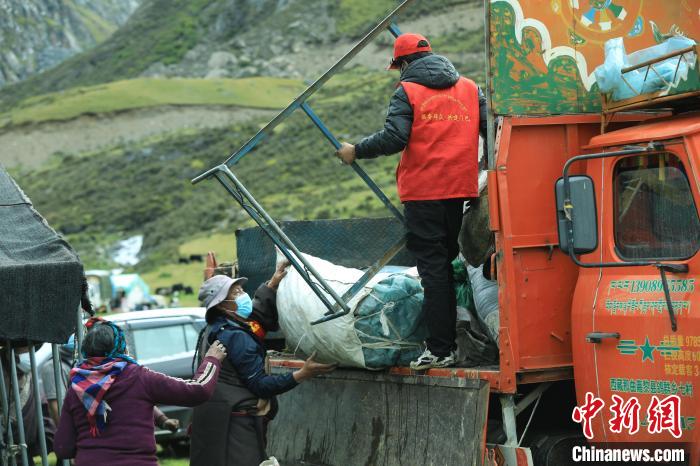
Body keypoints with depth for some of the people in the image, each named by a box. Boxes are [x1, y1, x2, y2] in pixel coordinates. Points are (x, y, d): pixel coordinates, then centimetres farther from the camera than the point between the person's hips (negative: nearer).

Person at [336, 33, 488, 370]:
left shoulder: (408, 92, -4)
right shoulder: (469, 88, 11)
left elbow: (393, 138, -15)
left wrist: (356, 151, -1)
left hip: (423, 193, -5)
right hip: (461, 188, 5)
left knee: (432, 269, -3)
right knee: (448, 263, 16)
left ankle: (441, 349, -5)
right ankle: (448, 341, 18)